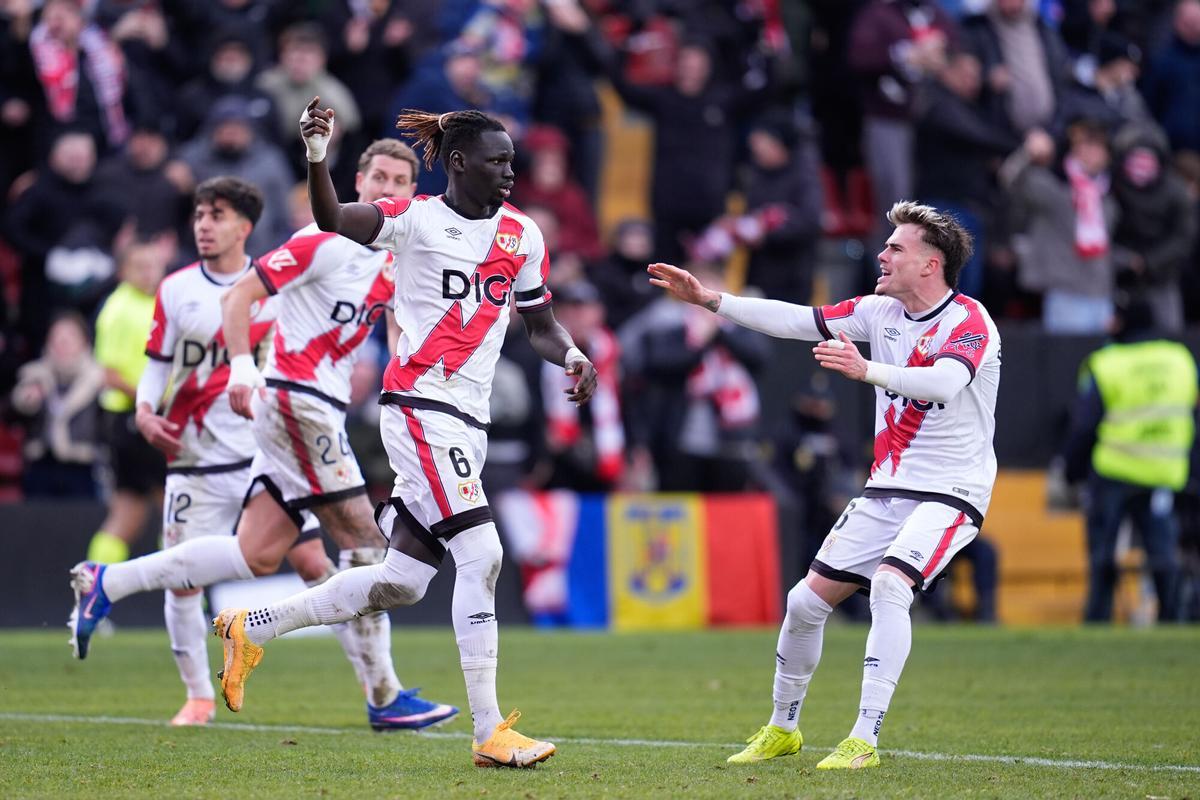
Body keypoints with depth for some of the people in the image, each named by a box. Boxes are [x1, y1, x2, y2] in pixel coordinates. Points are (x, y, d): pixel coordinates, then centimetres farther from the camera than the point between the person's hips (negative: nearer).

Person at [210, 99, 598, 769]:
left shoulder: (523, 235, 11)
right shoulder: (417, 218, -5)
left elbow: (541, 323, 20)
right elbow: (334, 220, -20)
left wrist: (574, 358, 0)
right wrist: (318, 157, -37)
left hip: (470, 424, 7)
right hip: (420, 406, -7)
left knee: (401, 582, 8)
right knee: (480, 553, -18)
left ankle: (253, 628, 26)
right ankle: (490, 733, -16)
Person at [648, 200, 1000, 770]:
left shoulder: (968, 321, -16)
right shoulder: (881, 311, 5)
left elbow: (944, 382, -35)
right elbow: (797, 321, 8)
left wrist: (866, 370, -49)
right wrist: (709, 300, 2)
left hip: (950, 492, -7)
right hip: (887, 488, 7)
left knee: (889, 585, -30)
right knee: (807, 599, 5)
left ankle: (864, 740, -27)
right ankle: (782, 728, 26)